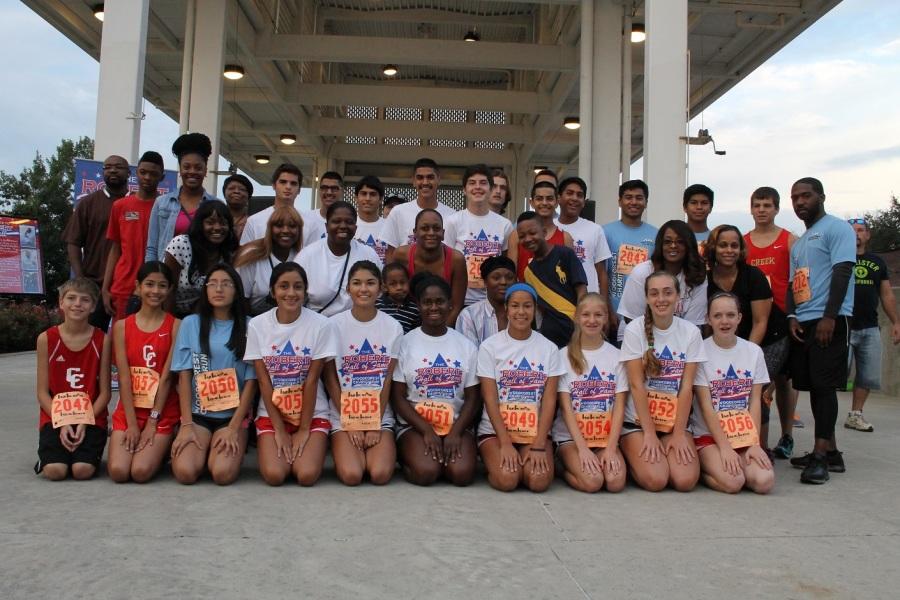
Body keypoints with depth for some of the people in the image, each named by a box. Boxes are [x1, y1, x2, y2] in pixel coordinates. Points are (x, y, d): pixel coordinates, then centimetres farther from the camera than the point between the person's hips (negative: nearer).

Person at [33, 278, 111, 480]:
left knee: (83, 470, -21)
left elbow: (105, 392, 0)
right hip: (55, 418, 1)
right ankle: (47, 455, 14)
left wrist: (85, 422, -13)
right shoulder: (46, 339, 0)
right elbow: (42, 392, 1)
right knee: (55, 471, -21)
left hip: (91, 418, 0)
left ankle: (86, 451, 13)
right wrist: (61, 423, -11)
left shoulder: (102, 340, -1)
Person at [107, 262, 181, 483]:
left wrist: (153, 421, -10)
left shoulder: (175, 326, -3)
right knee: (118, 472, -16)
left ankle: (162, 448, 13)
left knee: (141, 472, -19)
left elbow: (167, 376, -7)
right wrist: (132, 423, -9)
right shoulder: (121, 326, 4)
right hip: (128, 410, 2)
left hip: (163, 412, -2)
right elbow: (124, 377, -3)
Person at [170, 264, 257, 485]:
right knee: (185, 472, -20)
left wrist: (234, 428, -9)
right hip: (197, 413, 1)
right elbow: (184, 377, 2)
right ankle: (205, 449, 11)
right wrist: (187, 424, -7)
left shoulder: (248, 327, 0)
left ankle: (235, 449, 9)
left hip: (234, 415, -1)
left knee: (223, 474, -23)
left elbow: (251, 381, -1)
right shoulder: (191, 324, 4)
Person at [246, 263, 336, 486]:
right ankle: (280, 444, 13)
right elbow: (263, 381, -6)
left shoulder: (320, 325, -11)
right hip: (272, 413, 1)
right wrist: (279, 429, -9)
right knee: (274, 475, -19)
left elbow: (312, 379, -10)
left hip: (312, 413, -1)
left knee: (307, 475, -19)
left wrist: (304, 429, -9)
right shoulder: (257, 325, -6)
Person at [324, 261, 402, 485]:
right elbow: (330, 379, -2)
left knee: (380, 475, -20)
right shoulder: (334, 325, -3)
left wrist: (375, 425, -8)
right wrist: (350, 423, -7)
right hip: (343, 415, -1)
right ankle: (345, 451, 11)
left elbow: (388, 381, -1)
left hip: (380, 415, 1)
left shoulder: (393, 328, 0)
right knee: (351, 475, -20)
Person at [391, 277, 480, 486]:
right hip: (415, 425, -2)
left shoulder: (466, 346, 7)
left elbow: (472, 398, 5)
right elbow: (397, 397, -2)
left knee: (462, 474, -24)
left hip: (456, 426, 2)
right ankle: (408, 459, 5)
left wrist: (456, 432, -11)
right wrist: (426, 430, -12)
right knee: (425, 472, -27)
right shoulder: (405, 343, 0)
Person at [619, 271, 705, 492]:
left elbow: (686, 387, -4)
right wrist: (649, 434, -14)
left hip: (675, 421, 2)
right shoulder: (635, 330, -8)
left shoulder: (691, 332, -1)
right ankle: (634, 459, 12)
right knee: (655, 480, -20)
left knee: (686, 480, -17)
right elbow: (636, 385, -11)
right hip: (638, 421, -2)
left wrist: (679, 434, -10)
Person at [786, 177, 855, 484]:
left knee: (824, 385, -10)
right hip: (802, 323, 8)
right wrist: (792, 316, 4)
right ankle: (830, 452, 16)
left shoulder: (837, 228, -2)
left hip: (829, 321, -8)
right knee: (813, 386, 8)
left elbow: (842, 272, -12)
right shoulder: (799, 243, 23)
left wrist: (829, 317, -19)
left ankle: (821, 455, -9)